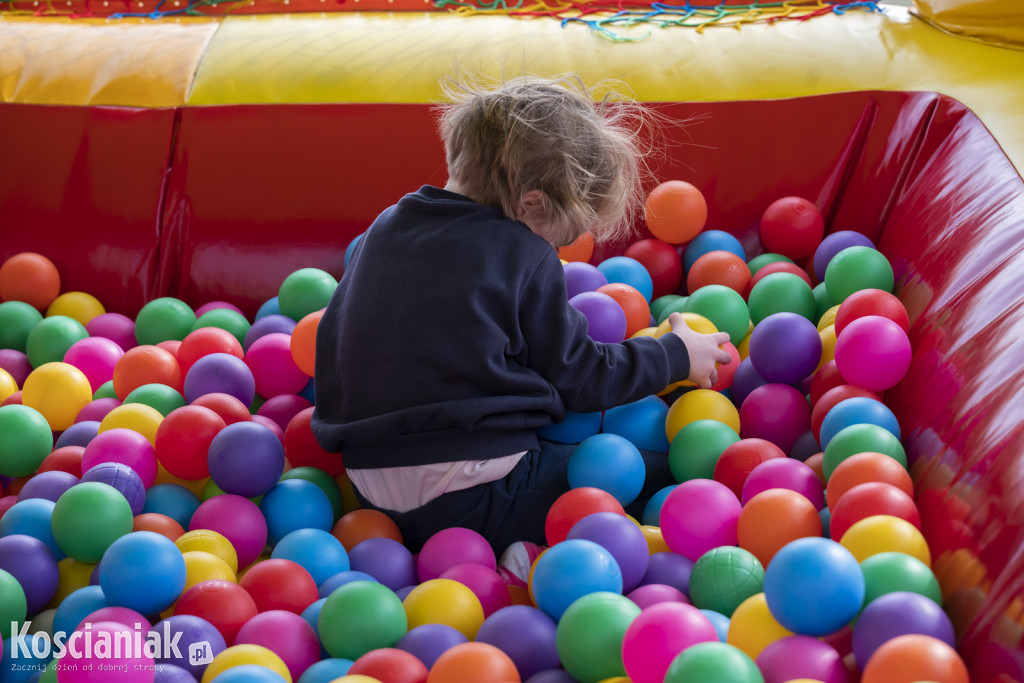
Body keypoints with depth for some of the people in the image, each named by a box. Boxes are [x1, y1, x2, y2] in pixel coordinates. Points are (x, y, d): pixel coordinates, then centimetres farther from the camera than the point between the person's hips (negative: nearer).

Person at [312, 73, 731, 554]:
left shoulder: (382, 229, 10)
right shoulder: (526, 260, -9)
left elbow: (332, 337, 21)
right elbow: (577, 380, 0)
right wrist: (677, 356, 14)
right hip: (473, 499, -7)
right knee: (657, 472, -3)